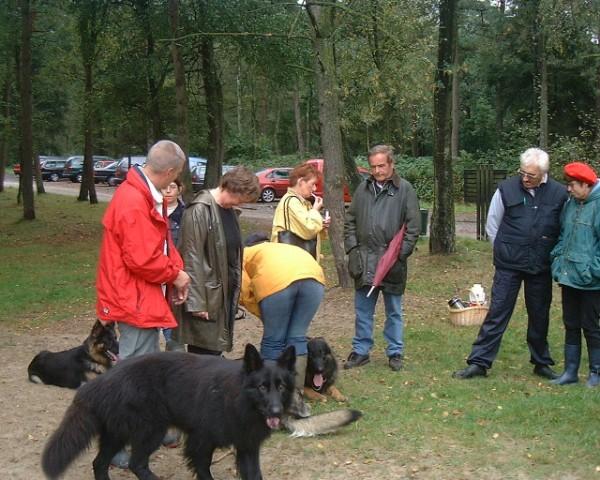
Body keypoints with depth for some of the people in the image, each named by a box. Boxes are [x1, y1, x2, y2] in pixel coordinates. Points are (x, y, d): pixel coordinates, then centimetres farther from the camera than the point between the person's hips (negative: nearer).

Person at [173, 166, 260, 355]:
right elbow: (192, 258, -19)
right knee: (205, 352, -6)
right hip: (207, 293, -8)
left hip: (224, 291, 8)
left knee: (216, 348, 12)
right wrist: (196, 302, -20)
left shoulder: (229, 209, 10)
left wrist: (236, 288, 17)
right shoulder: (200, 210, -16)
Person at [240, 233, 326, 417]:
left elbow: (244, 293, 12)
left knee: (273, 341, 10)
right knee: (297, 338, 15)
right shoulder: (279, 249, 43)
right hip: (313, 276, 4)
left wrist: (264, 316, 22)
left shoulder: (244, 254, 30)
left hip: (277, 281, -4)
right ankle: (295, 398, 13)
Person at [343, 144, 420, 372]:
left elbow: (413, 226, -6)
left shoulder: (405, 190, -4)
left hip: (392, 262, -3)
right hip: (364, 260, 3)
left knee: (394, 311, 10)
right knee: (363, 310, 11)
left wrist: (400, 254, -12)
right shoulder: (363, 188, 7)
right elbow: (350, 221, 12)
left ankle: (395, 352, 20)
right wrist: (352, 248, 1)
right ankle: (360, 351, 22)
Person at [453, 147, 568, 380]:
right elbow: (492, 225, 5)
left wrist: (552, 255, 3)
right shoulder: (507, 189, -6)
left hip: (541, 267, 2)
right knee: (497, 313, -1)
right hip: (509, 266, -2)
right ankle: (479, 362, 3)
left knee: (540, 315, 13)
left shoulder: (559, 193, -3)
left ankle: (541, 363, 28)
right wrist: (505, 250, 4)